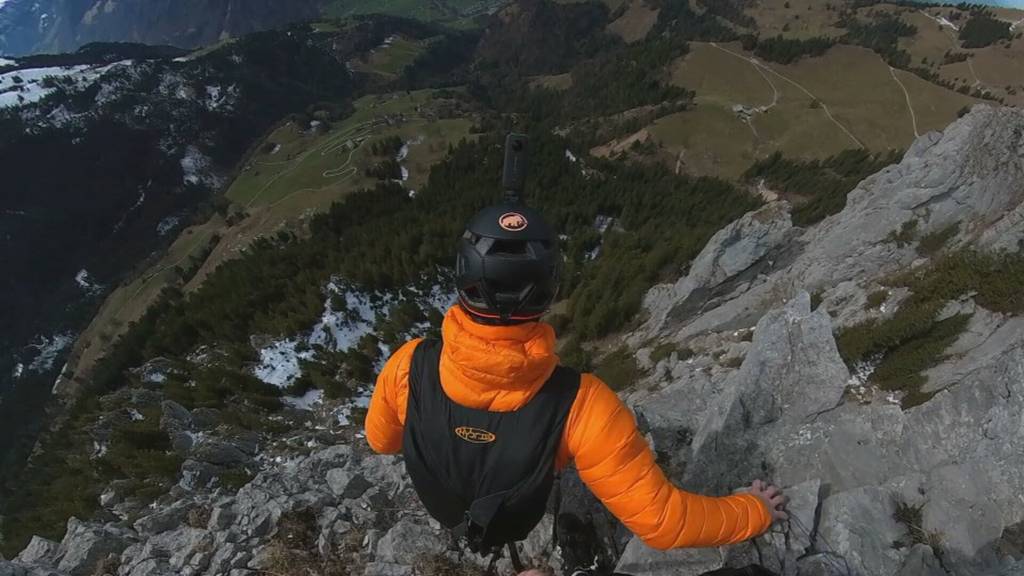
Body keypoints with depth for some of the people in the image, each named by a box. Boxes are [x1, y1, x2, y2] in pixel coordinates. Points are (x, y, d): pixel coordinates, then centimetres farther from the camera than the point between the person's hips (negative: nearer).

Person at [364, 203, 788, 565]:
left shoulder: (410, 366, -34)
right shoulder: (579, 404, -43)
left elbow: (381, 441, -12)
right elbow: (661, 522, -31)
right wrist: (755, 513, -12)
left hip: (441, 509, 2)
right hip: (517, 526, -1)